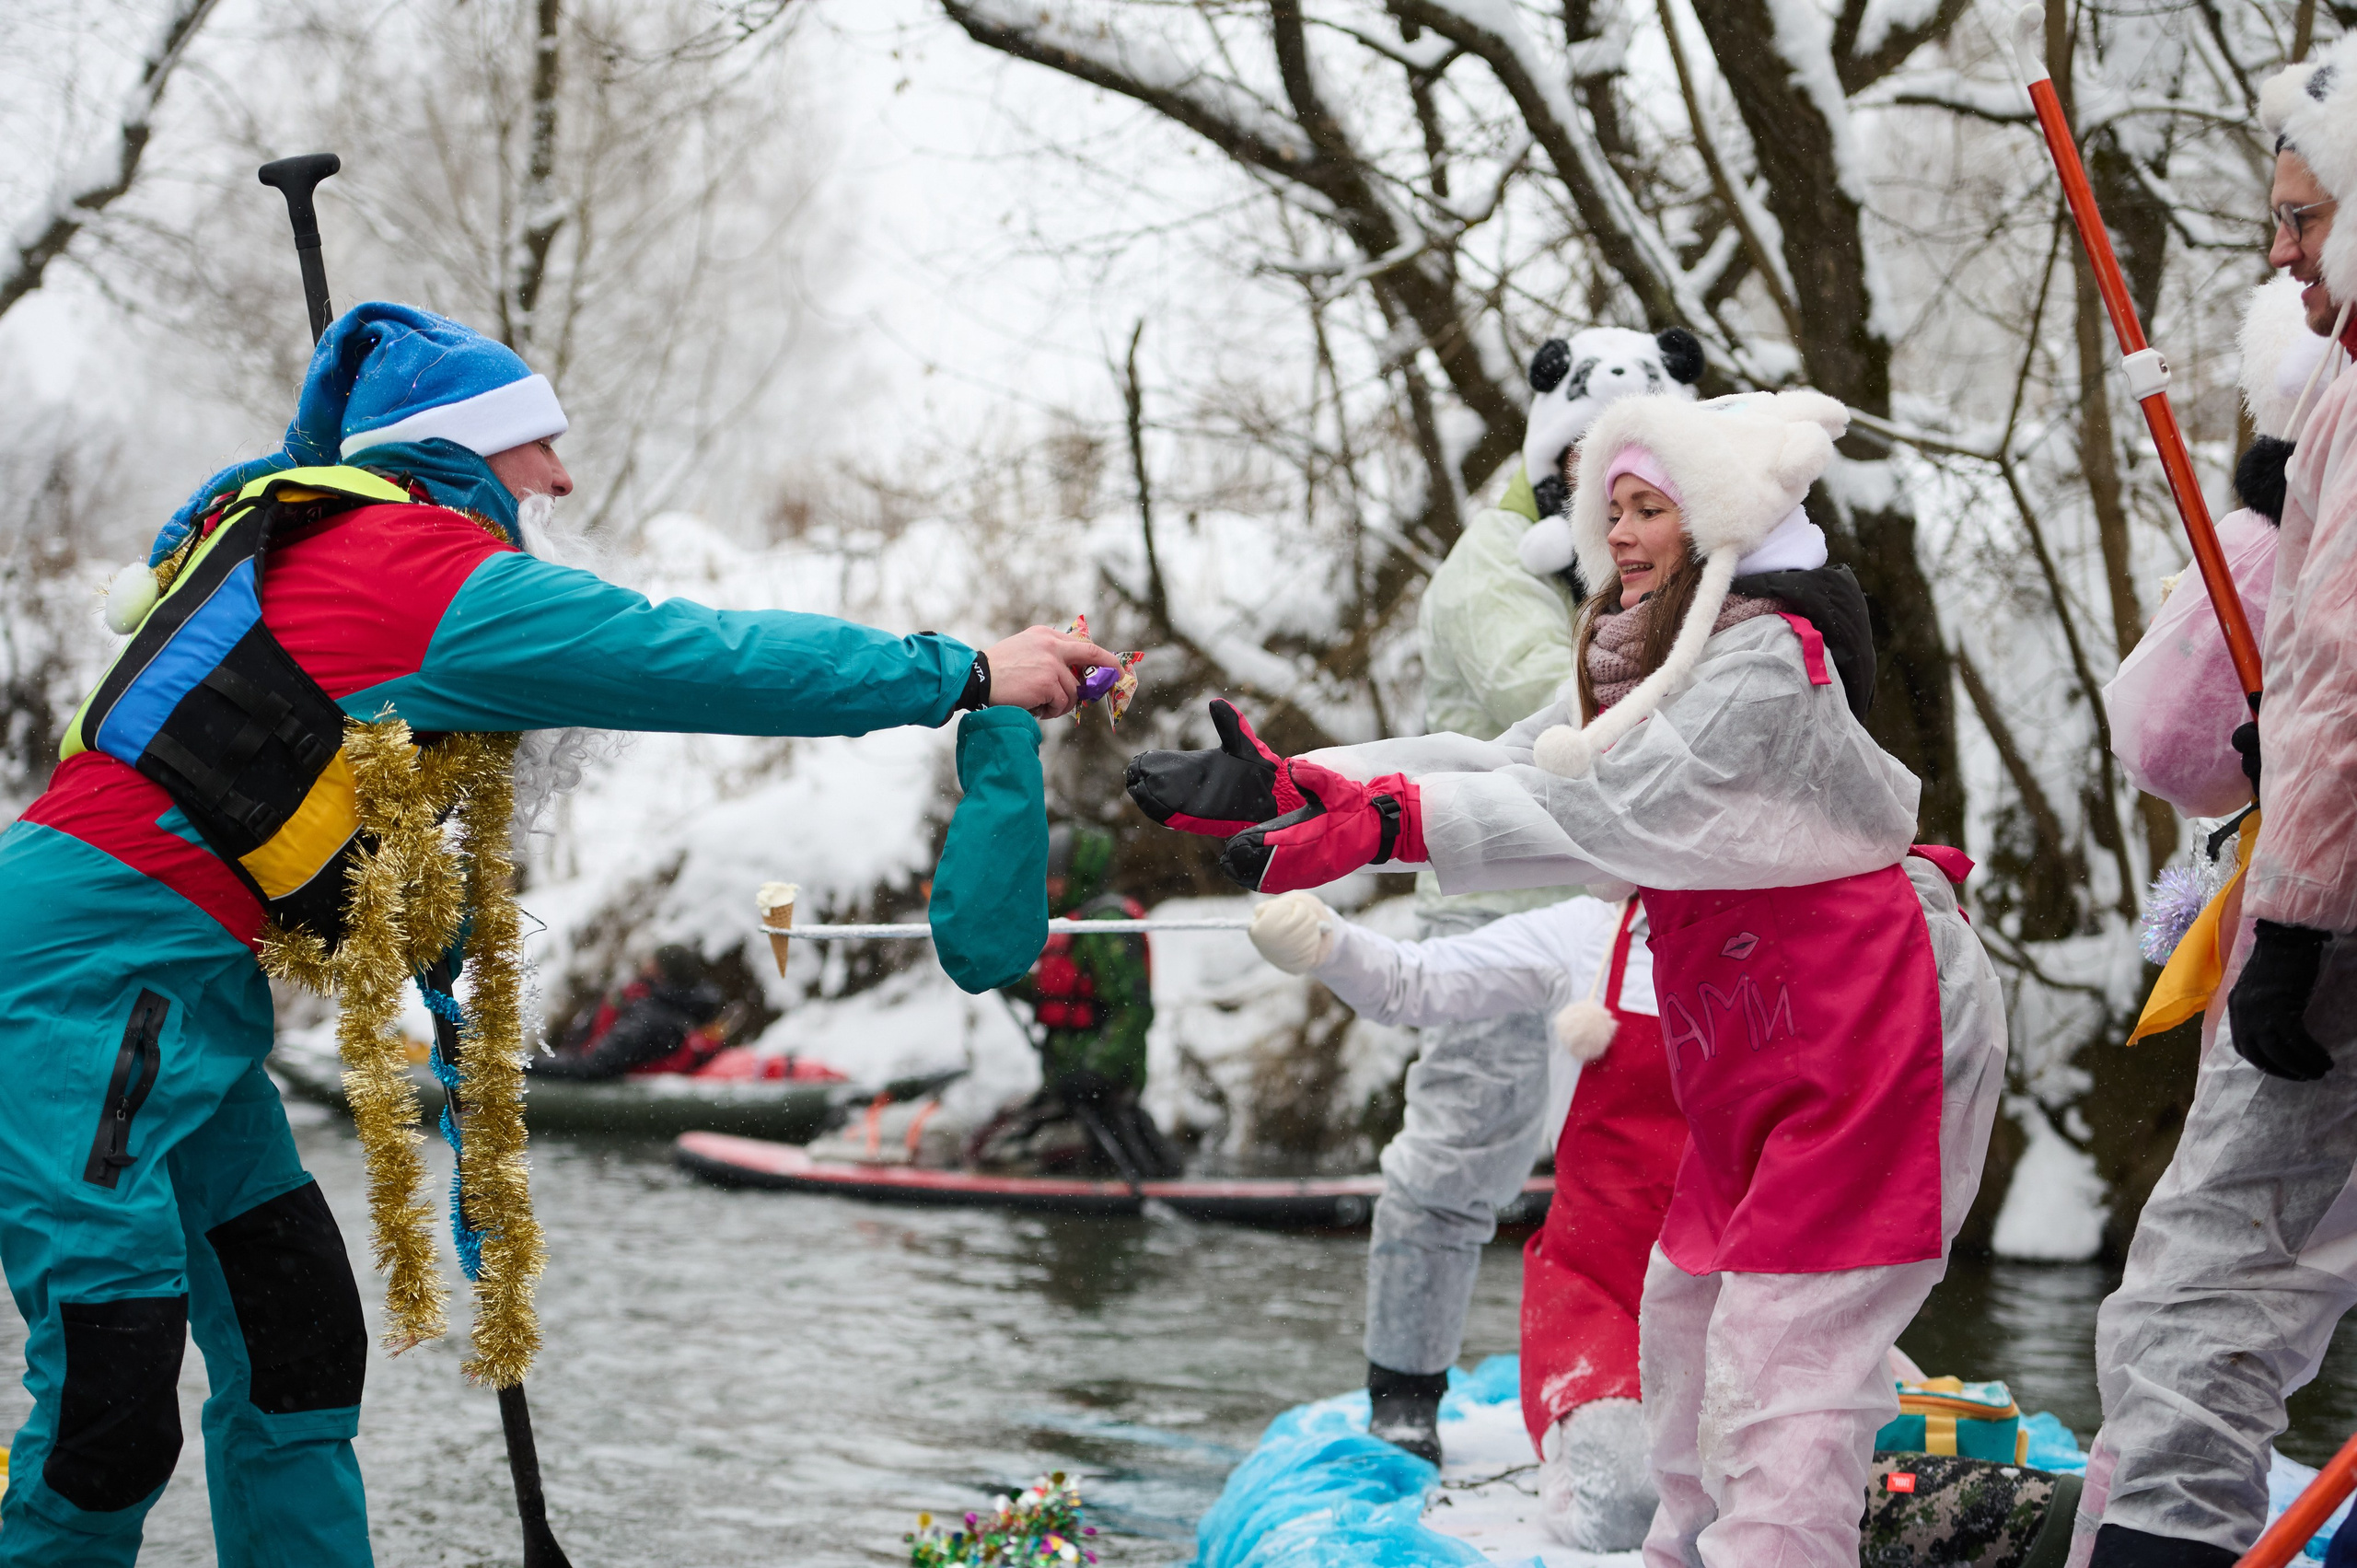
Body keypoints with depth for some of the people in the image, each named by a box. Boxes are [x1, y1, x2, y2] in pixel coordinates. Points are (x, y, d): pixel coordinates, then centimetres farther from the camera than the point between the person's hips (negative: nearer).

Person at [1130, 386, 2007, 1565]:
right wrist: (1286, 782, -10)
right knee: (1686, 1319, 19)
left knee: (1776, 1367, -14)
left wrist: (1389, 821, -35)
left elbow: (1611, 812, -28)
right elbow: (1499, 765, 2)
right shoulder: (1644, 673, 13)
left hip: (1872, 1044, -10)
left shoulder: (1766, 662, -17)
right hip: (1755, 1062, 10)